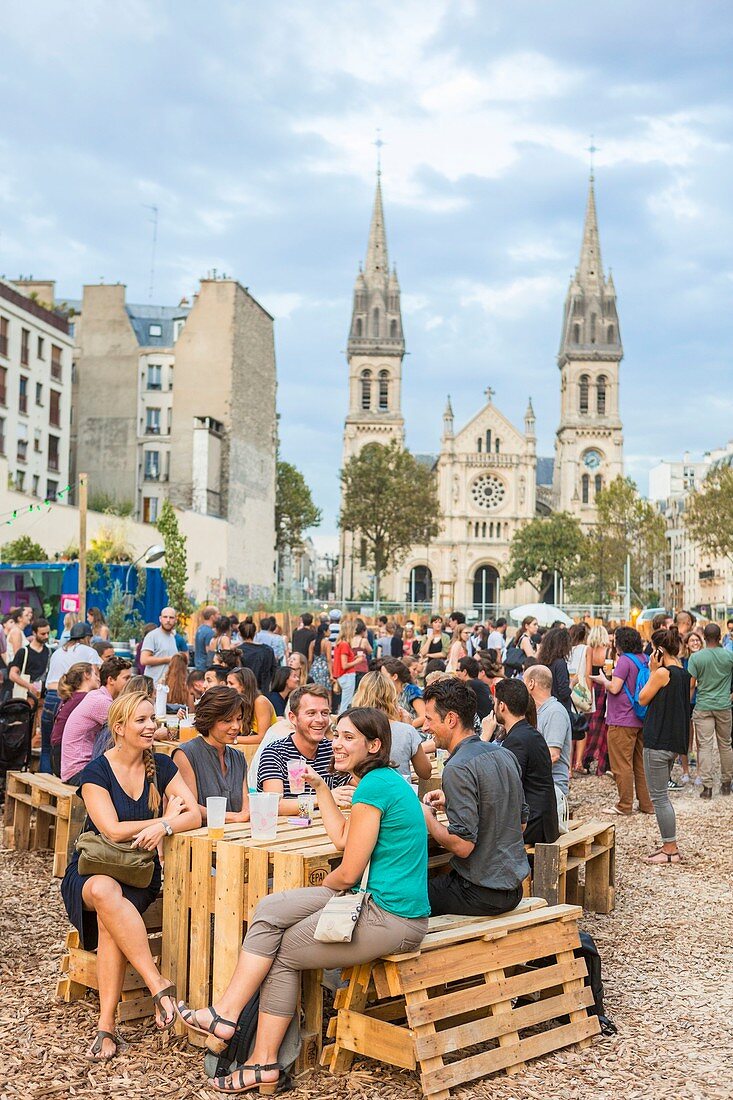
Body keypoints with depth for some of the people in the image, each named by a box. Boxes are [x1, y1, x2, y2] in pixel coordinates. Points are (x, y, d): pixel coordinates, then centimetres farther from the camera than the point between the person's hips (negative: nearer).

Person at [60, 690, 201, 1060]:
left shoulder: (161, 767, 5)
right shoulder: (96, 772, -5)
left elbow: (194, 816, -5)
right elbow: (113, 830, -15)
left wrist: (163, 826, -26)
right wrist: (165, 818, -8)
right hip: (90, 871, -2)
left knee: (110, 912, -33)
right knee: (105, 891, -38)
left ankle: (106, 1025, -32)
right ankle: (159, 985, -38)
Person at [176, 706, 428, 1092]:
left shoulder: (374, 786, -18)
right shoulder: (387, 779, 14)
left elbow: (349, 873, -16)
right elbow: (342, 838, 21)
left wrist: (323, 886, 5)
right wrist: (321, 787, 25)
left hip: (389, 919, -10)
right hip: (383, 903, 10)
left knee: (281, 951, 1)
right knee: (269, 911, 4)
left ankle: (264, 1064, 16)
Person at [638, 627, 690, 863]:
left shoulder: (662, 673, -18)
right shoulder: (684, 673, 10)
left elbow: (643, 699, -8)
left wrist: (652, 670, -8)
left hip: (658, 741, -10)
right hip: (675, 740, 10)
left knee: (659, 797, -2)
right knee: (662, 796, 18)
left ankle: (670, 849, 2)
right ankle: (669, 846, 21)